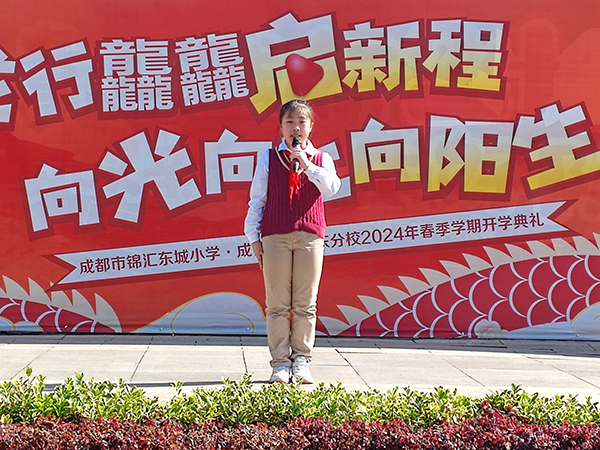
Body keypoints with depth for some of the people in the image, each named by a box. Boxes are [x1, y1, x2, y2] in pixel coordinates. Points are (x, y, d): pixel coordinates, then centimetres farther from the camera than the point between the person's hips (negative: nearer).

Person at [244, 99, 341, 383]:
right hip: (274, 236, 0)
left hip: (310, 235, 0)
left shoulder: (321, 159, 11)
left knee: (305, 303, 1)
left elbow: (331, 188, -8)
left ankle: (301, 360, 8)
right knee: (277, 304, -1)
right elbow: (256, 199, 10)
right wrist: (253, 237, 5)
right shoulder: (269, 159, 10)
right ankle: (280, 362, 4)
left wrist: (306, 164, -13)